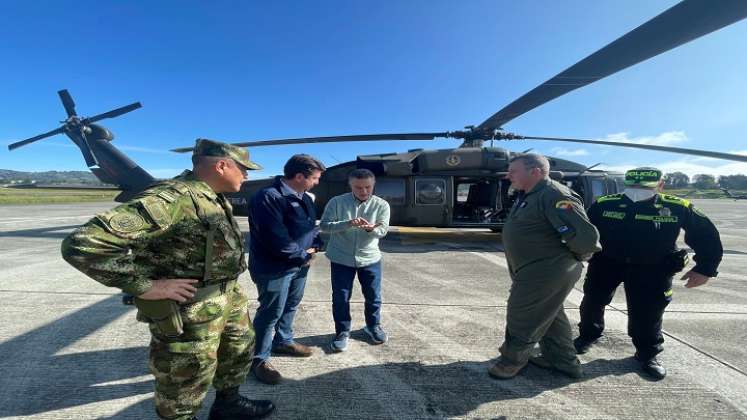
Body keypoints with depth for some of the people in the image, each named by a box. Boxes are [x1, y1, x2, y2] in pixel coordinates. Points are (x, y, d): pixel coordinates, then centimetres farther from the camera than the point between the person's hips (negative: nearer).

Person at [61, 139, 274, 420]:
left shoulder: (215, 198, 3)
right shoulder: (172, 197, -26)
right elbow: (82, 244, -30)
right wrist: (146, 286, -26)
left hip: (229, 296, 10)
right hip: (191, 310, -9)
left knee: (240, 347, 27)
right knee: (187, 388, 12)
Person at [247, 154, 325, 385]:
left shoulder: (305, 198, 7)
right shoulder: (268, 197, -23)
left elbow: (312, 226, 16)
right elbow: (276, 239, -28)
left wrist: (314, 246, -4)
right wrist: (304, 254, -16)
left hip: (300, 264, 9)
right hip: (274, 268, -9)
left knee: (291, 306, 23)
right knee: (270, 313, 4)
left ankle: (283, 341, 45)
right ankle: (259, 358, 24)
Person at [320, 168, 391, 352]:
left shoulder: (382, 205, -4)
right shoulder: (336, 202, -8)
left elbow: (383, 230, -9)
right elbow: (324, 225, -13)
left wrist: (371, 228, -33)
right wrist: (347, 223, -29)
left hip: (370, 258, 1)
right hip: (341, 259, -1)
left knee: (373, 296, 13)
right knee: (340, 298, 7)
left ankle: (373, 326, 38)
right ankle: (342, 332, 28)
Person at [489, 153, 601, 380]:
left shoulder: (554, 195, -24)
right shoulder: (528, 195, 7)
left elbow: (585, 236, -29)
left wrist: (571, 257, -11)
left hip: (546, 273, -10)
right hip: (534, 271, 10)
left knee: (522, 317, 4)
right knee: (549, 314, 22)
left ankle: (512, 360, 25)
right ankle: (563, 361, 40)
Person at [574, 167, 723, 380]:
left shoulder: (678, 208, -9)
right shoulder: (604, 204, -12)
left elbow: (707, 236, 1)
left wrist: (704, 269, -3)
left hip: (651, 270, 0)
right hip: (606, 263, 1)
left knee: (647, 314, 6)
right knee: (592, 302, 12)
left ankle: (647, 354, 30)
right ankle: (587, 335, 38)